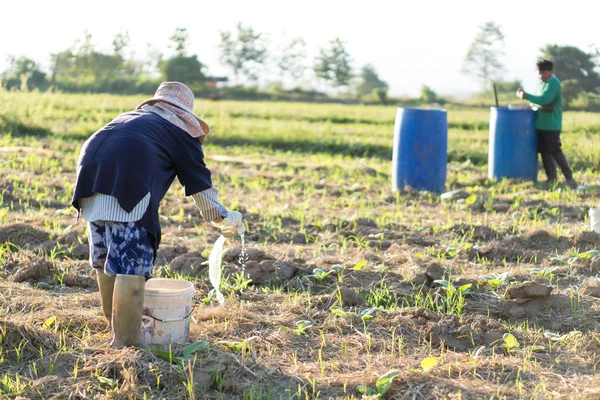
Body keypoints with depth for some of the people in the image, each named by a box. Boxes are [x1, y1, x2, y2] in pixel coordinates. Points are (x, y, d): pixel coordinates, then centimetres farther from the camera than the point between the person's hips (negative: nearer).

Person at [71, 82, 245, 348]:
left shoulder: (130, 118, 36)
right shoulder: (181, 131, 19)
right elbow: (199, 182, 21)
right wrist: (223, 219, 34)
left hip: (89, 177, 7)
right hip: (126, 187, -7)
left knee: (105, 261, 19)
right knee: (131, 265, -4)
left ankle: (117, 325, 34)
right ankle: (126, 343, -3)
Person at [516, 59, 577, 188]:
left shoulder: (553, 83, -11)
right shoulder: (545, 83, 17)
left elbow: (544, 100, -22)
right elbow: (540, 101, 19)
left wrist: (527, 96, -17)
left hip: (551, 125, -9)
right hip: (541, 124, 9)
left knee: (555, 151, -11)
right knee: (544, 151, 7)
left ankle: (569, 177, -5)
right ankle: (551, 178, 10)